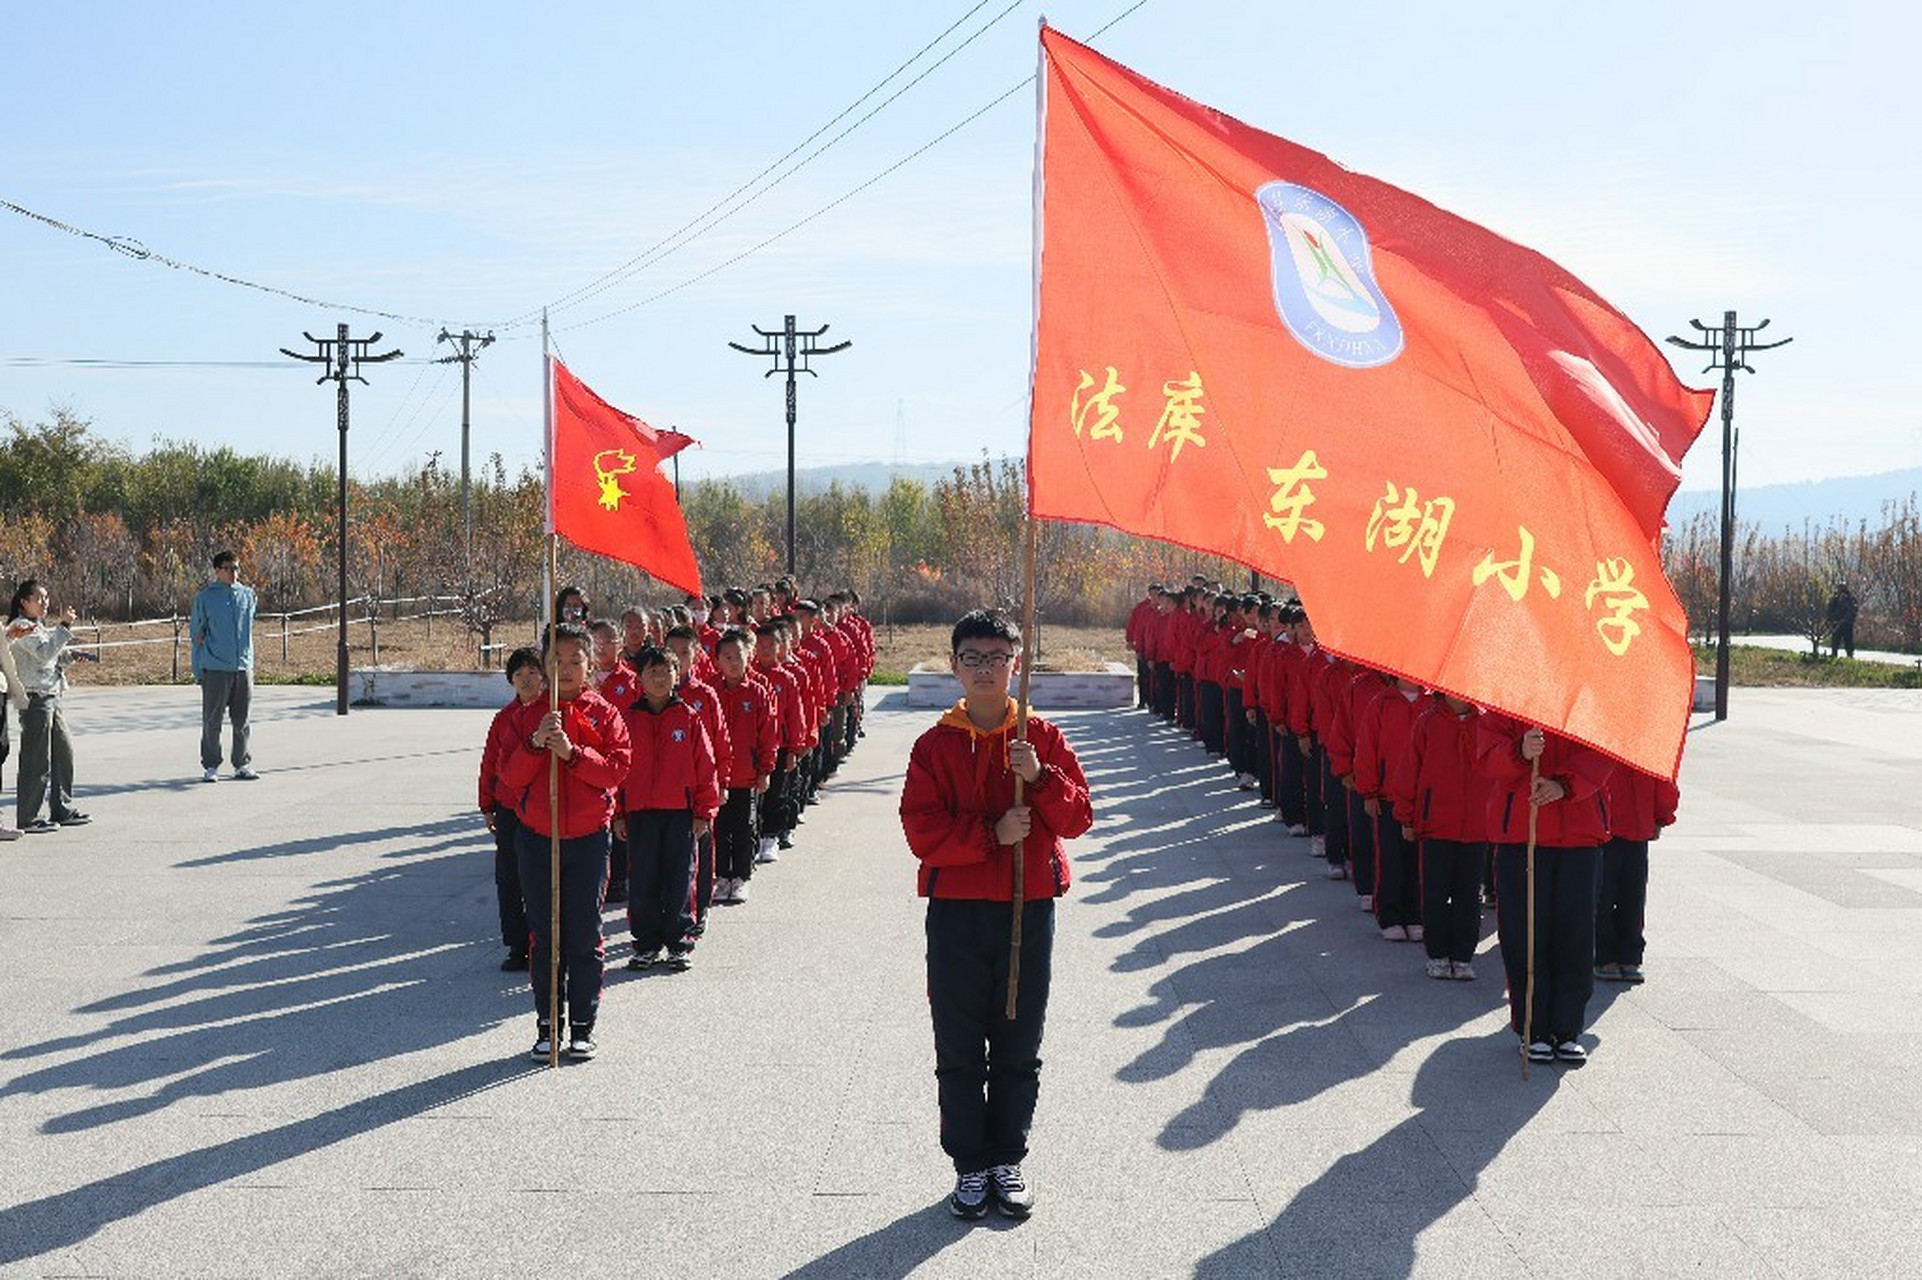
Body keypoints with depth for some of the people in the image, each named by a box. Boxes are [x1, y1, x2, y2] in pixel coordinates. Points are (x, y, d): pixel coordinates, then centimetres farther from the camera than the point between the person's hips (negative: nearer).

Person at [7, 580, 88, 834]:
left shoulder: (38, 626, 20)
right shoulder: (22, 627, -11)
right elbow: (44, 653, -24)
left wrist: (68, 656, 6)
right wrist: (64, 626, -23)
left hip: (50, 698, 10)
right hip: (34, 698, -10)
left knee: (64, 751, 13)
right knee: (36, 760, -6)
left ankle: (62, 810, 22)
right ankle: (28, 818, 0)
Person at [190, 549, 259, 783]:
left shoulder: (248, 595, 9)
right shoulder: (205, 597, 1)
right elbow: (197, 634, 5)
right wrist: (198, 671, 2)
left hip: (243, 666, 3)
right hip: (215, 668, -3)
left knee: (242, 720, 7)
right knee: (212, 720, -1)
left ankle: (243, 764, 16)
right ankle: (210, 766, 7)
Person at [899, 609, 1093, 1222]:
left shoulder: (1043, 738, 3)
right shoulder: (935, 745, 0)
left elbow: (1077, 818, -2)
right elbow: (923, 832, -8)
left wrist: (1041, 778, -18)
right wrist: (992, 835, -18)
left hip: (1028, 908, 1)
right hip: (956, 911, -1)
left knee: (1019, 1048, 8)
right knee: (959, 1050, 5)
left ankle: (1008, 1159, 23)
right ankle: (970, 1165, 18)